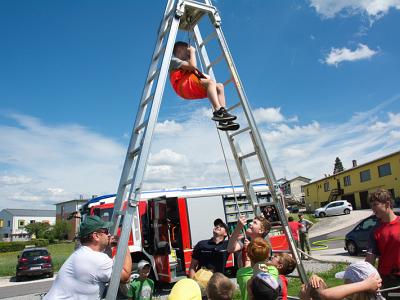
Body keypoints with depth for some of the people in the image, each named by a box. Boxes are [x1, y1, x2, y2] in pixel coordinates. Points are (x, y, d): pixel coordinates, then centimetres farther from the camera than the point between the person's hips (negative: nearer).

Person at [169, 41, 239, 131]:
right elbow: (192, 66, -7)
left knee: (219, 86, -7)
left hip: (193, 90, 8)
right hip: (184, 87, -8)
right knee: (210, 82, -28)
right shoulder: (174, 60, 10)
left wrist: (204, 76, 10)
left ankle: (223, 121, -24)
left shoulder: (184, 62, 39)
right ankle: (218, 111, -45)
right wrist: (192, 52, 5)